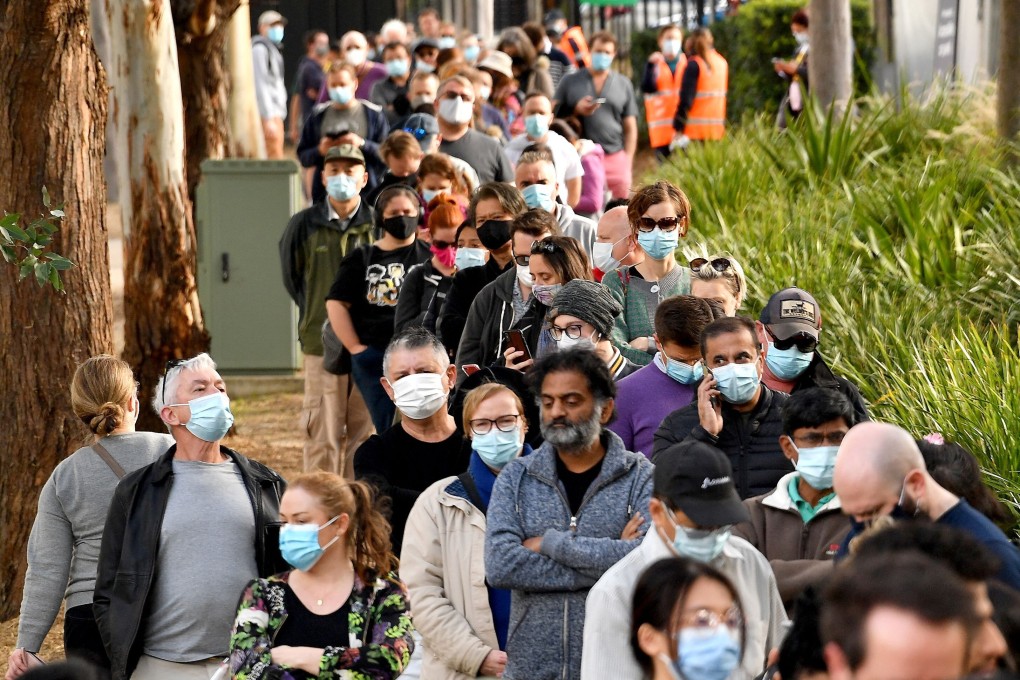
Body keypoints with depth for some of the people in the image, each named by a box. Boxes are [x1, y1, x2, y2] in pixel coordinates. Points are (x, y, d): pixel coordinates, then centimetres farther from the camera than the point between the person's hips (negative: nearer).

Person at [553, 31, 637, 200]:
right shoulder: (570, 81, 11)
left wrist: (627, 160, 4)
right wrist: (576, 109, -9)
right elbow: (553, 113, 9)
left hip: (615, 158, 1)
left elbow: (630, 128, 13)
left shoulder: (623, 84, 14)